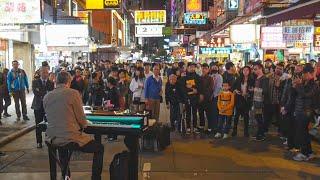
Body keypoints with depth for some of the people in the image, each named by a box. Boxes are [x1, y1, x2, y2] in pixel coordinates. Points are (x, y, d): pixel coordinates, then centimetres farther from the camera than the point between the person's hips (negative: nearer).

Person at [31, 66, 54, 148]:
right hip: (38, 106, 0)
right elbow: (35, 92, -13)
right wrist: (46, 92, -19)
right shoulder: (35, 82, 3)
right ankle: (39, 142, 15)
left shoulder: (51, 83, 5)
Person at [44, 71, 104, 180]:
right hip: (70, 139, -6)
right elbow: (82, 120, -9)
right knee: (99, 148, 13)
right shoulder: (73, 93, -10)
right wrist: (84, 124, 15)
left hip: (52, 139, 6)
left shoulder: (46, 97, 5)